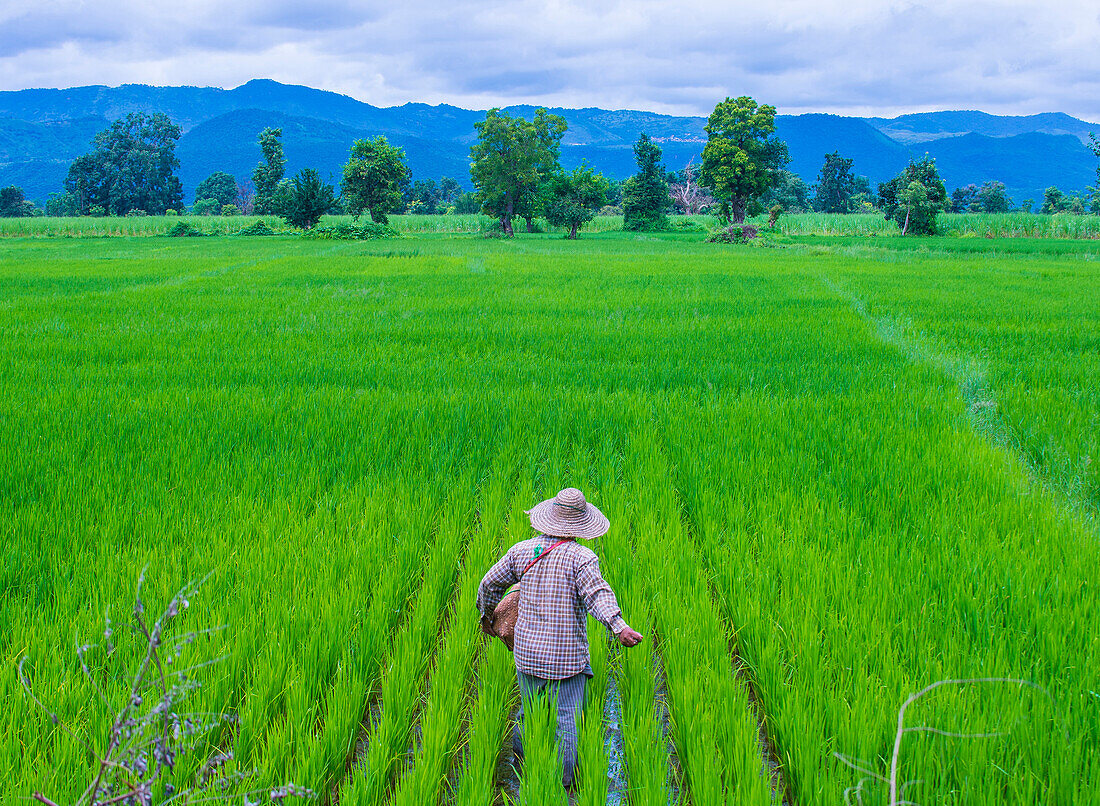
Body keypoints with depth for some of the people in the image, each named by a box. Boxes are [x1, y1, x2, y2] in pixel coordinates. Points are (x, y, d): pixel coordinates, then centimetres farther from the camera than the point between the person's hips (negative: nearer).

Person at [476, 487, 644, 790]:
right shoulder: (581, 557, -11)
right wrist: (619, 627, -36)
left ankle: (522, 765, 35)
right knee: (565, 720, 3)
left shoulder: (521, 551, 3)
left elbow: (490, 584, 14)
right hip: (567, 657, -4)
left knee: (529, 712, 21)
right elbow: (597, 594, -26)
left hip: (527, 652, 5)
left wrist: (487, 615, 31)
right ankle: (561, 786, 8)